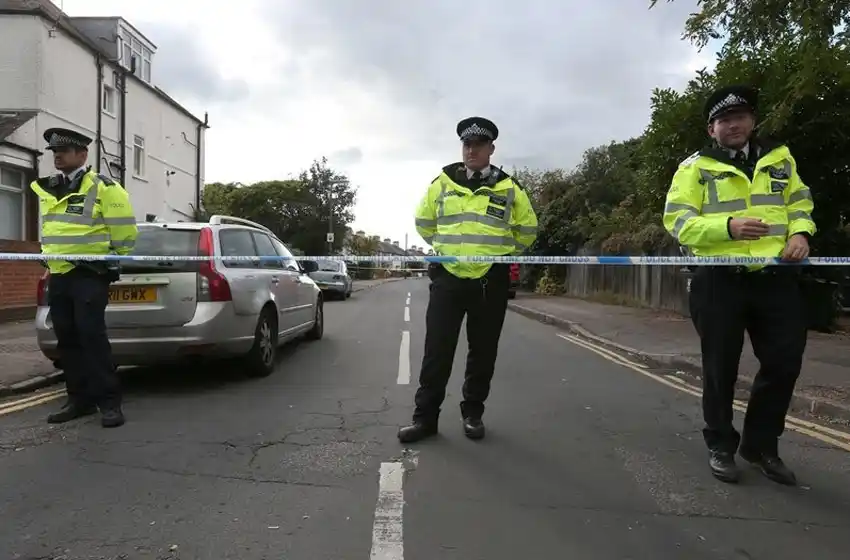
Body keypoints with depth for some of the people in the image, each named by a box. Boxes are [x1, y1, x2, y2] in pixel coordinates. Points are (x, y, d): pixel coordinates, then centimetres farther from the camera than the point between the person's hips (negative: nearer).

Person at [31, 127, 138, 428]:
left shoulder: (102, 187, -8)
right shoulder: (47, 189, 15)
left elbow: (124, 229, -8)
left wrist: (114, 261, 0)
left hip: (89, 275, -8)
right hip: (58, 276, 8)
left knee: (91, 336, -12)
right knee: (67, 339, 9)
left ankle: (109, 402, -5)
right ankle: (80, 400, 19)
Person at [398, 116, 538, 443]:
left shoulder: (509, 188, 3)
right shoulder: (442, 182, 5)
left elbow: (527, 229, 15)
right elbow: (423, 222, 19)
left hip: (491, 282, 0)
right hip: (447, 278, 0)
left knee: (483, 353, 8)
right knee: (437, 351, 1)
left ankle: (472, 413, 25)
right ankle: (425, 417, 12)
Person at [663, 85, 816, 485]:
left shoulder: (780, 158, 16)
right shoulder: (696, 167, 1)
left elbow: (799, 203, 20)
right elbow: (677, 222, -8)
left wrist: (800, 232, -2)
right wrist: (728, 227, -23)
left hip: (776, 277, 4)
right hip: (719, 279, -4)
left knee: (785, 361, 5)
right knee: (721, 367, 5)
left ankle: (761, 445, 25)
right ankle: (721, 446, 23)